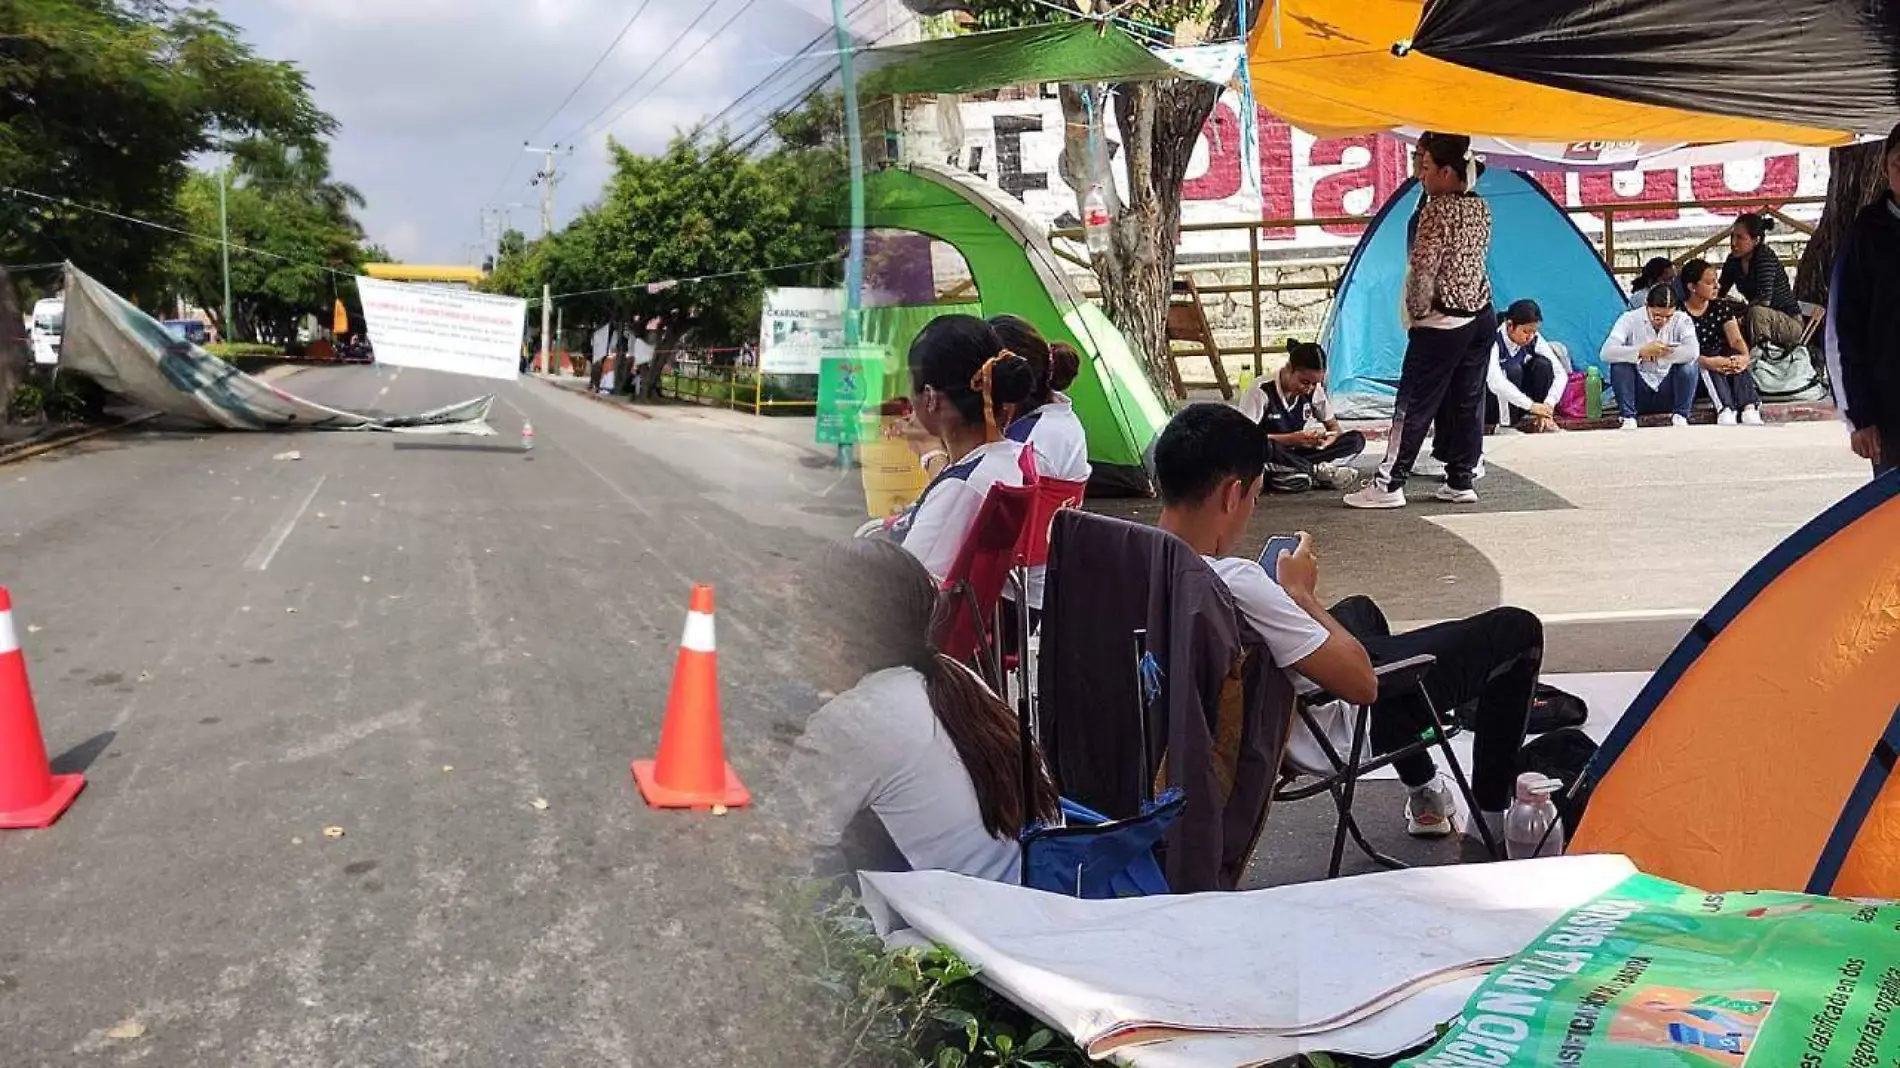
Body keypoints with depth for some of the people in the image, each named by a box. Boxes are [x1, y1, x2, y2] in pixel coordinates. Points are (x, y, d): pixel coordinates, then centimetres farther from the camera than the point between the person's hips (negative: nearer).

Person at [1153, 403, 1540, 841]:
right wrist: (1300, 593, -17)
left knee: (1361, 609, 37)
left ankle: (1425, 795, 44)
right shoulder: (1235, 583, -38)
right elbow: (1362, 684, -28)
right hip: (1335, 732, -8)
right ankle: (1491, 818, 19)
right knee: (1517, 628, 6)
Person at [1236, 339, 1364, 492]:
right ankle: (1319, 471, -24)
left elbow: (1335, 428, 9)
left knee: (1356, 439, -11)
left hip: (1296, 455, 5)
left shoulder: (1315, 391, 1)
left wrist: (1327, 440, -16)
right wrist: (1291, 439, -26)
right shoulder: (1261, 390, -14)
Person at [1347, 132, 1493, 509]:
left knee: (1415, 404, -3)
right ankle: (1460, 482, 14)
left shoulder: (1435, 210, -15)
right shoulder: (1481, 207, 9)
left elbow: (1423, 270, -18)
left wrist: (1416, 314, -6)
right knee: (1468, 401, 10)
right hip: (1482, 316, 8)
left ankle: (1388, 485, 1)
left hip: (1443, 322, -8)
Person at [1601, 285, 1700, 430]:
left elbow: (1692, 351, -26)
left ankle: (1680, 417, -9)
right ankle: (1628, 418, -16)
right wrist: (1642, 352, -36)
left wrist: (1659, 352, -30)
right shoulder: (1630, 319, -9)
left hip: (1669, 394, 1)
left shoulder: (1681, 320, -7)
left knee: (1689, 364, -24)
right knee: (1619, 363, -25)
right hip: (1638, 396, -1)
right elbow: (1607, 352, -25)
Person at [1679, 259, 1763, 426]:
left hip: (1723, 361, 4)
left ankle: (1749, 410, -43)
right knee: (1708, 365, -34)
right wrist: (1708, 362, -35)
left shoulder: (1722, 308, 9)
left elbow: (1736, 340, -4)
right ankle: (1725, 411, -50)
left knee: (1736, 356, -27)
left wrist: (1745, 356, -27)